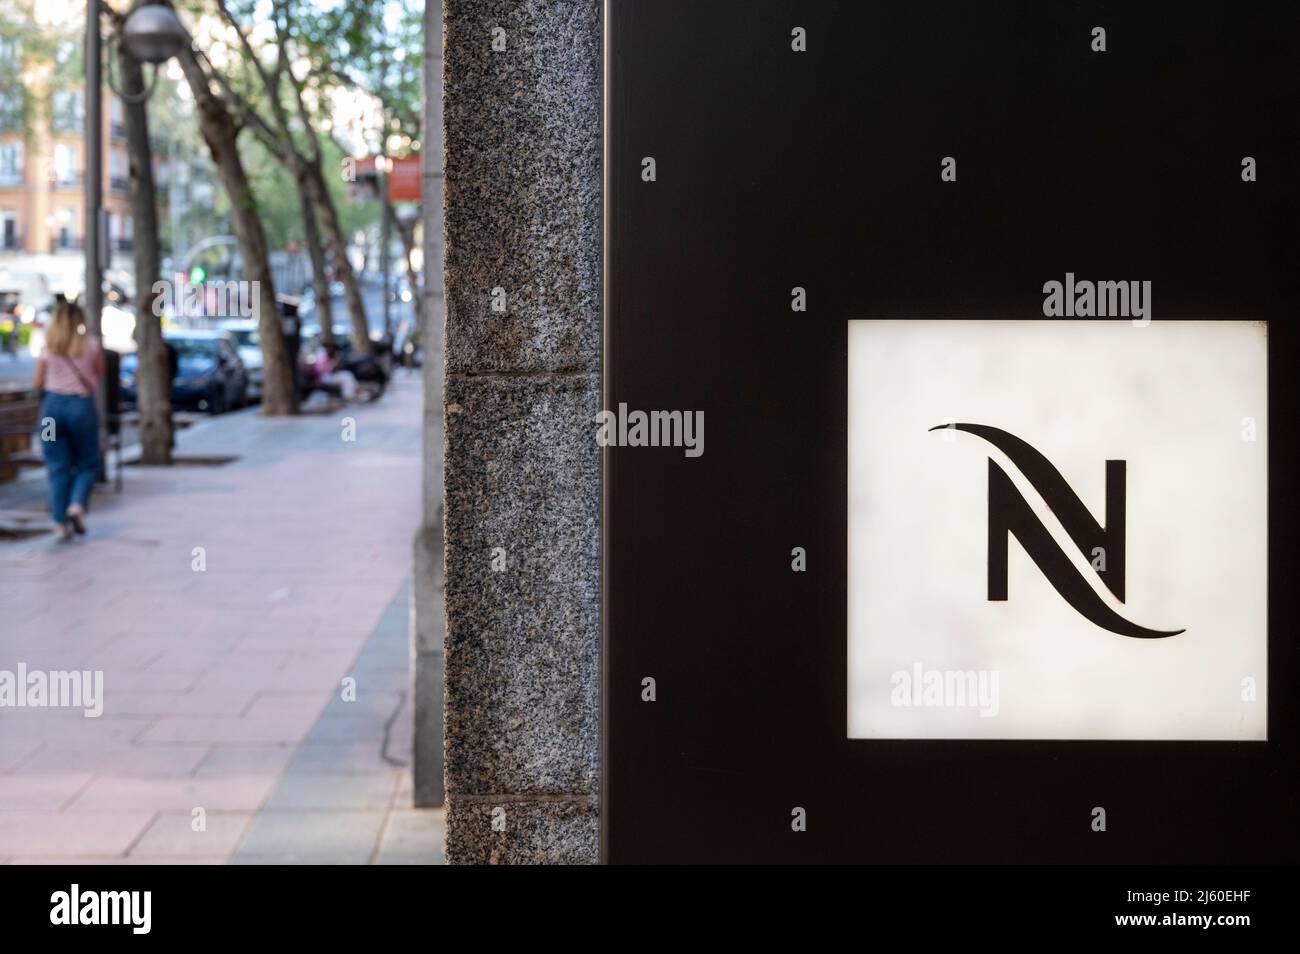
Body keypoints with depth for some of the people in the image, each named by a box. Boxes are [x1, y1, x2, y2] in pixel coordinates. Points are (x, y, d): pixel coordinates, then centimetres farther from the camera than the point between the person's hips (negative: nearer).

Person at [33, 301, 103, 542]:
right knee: (88, 463, 10)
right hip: (82, 405, -1)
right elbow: (100, 373, 11)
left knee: (57, 467, 5)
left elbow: (38, 384, 6)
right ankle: (77, 506, -13)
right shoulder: (91, 345, 0)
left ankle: (61, 523, 2)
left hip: (53, 405, 2)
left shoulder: (48, 348, 4)